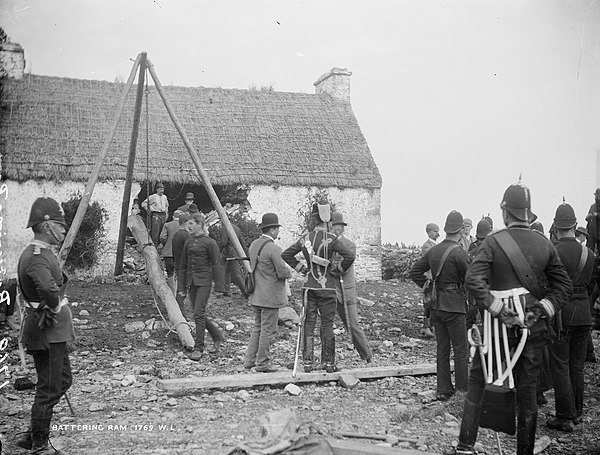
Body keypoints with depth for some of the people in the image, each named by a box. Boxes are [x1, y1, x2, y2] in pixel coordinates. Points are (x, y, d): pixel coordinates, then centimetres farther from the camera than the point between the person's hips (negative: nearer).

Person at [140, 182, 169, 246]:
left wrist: (166, 213, 21)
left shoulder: (164, 197, 13)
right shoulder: (152, 197, -4)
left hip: (163, 216, 6)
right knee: (155, 233, -10)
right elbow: (143, 204, 0)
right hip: (155, 216, -6)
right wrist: (148, 210, -2)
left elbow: (167, 205, 31)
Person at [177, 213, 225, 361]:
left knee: (199, 314, -9)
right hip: (191, 281, 7)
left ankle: (198, 349, 0)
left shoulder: (209, 242, -7)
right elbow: (182, 266, 14)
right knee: (199, 314, 10)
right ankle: (218, 337, 29)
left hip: (204, 281, -7)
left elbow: (216, 264, -4)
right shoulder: (188, 242, 12)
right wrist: (181, 288, 11)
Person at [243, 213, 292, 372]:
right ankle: (263, 363, 9)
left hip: (256, 295, 8)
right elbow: (283, 273, -19)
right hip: (270, 296, -8)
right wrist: (289, 269, 5)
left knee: (257, 327, 18)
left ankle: (249, 360, 20)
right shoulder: (273, 248, -19)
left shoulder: (254, 244, 8)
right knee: (268, 329, 2)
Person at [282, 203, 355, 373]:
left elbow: (286, 255, 8)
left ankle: (308, 362, 8)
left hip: (309, 287, 3)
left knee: (309, 323, 8)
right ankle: (328, 363, 10)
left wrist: (301, 268, 10)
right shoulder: (330, 239, -11)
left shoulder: (304, 239, 2)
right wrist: (338, 270, -4)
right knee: (327, 324, 6)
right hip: (327, 287, -3)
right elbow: (349, 256, -19)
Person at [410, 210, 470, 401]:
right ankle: (463, 390, 9)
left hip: (436, 305, 7)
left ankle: (443, 389, 18)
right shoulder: (459, 253, -15)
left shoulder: (433, 251, 6)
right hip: (454, 306, -6)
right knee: (461, 349, 4)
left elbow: (414, 272, 11)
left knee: (442, 348, 12)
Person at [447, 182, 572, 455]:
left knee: (477, 382, 10)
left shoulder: (494, 241, -9)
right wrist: (542, 308, -4)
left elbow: (473, 279, -22)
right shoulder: (545, 245, 4)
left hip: (499, 326, -3)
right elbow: (564, 285, 4)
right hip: (533, 328, 3)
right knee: (527, 391, 11)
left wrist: (497, 310, -19)